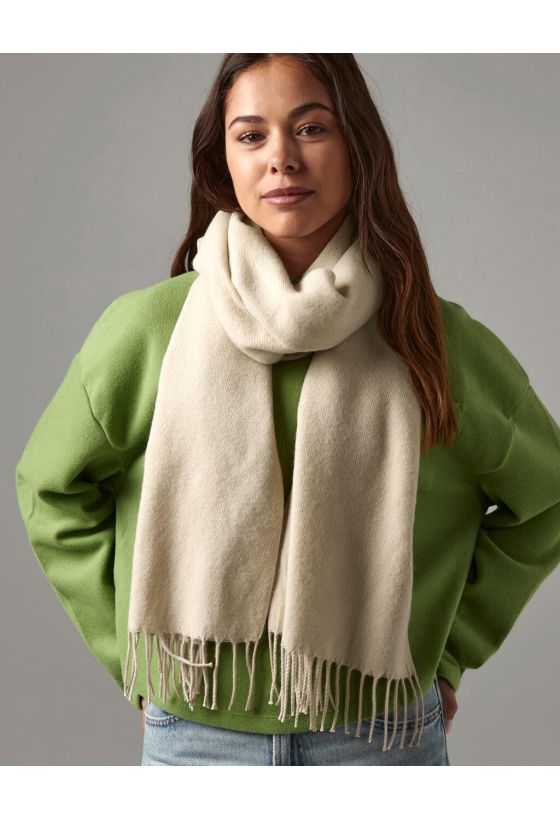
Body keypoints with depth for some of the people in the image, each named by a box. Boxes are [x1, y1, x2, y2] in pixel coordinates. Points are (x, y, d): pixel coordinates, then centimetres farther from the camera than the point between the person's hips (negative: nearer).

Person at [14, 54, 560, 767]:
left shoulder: (439, 340, -6)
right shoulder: (147, 328, -9)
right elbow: (51, 487, 4)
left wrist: (446, 651, 5)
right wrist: (136, 657, 1)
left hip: (385, 736, 1)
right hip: (194, 737, 0)